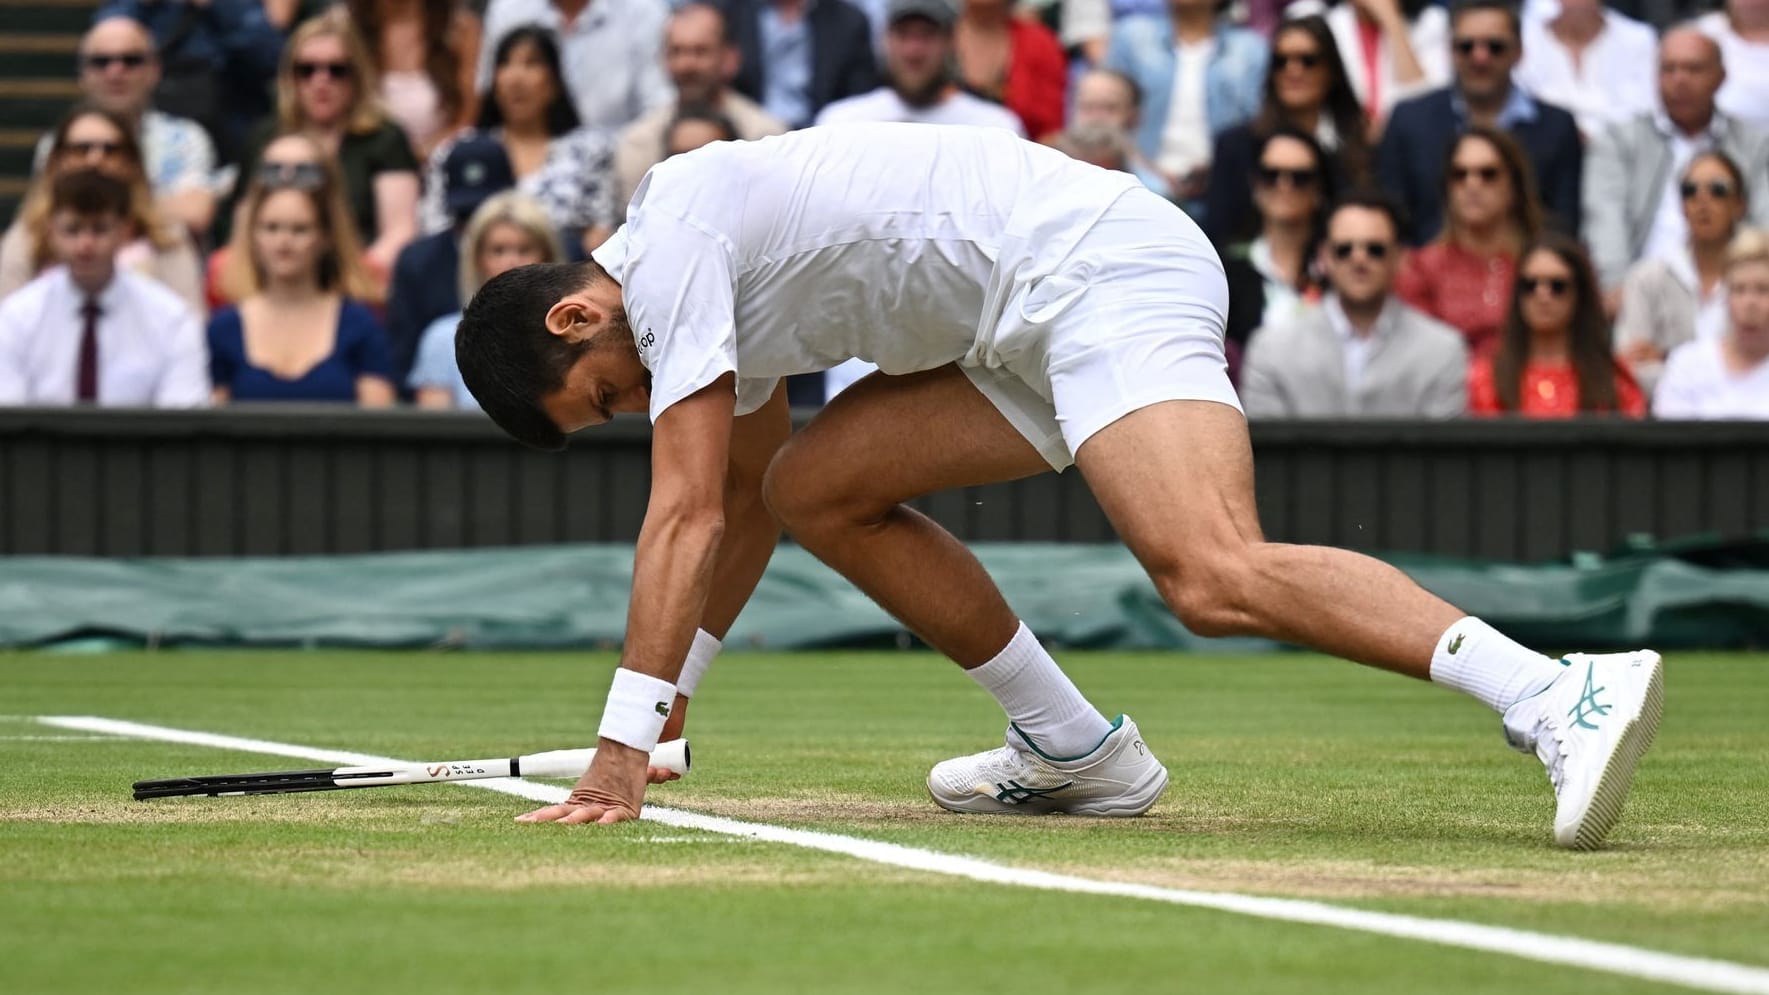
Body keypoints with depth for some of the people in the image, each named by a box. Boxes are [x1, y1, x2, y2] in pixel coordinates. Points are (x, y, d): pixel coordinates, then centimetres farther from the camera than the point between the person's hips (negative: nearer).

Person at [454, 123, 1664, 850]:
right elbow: (743, 508, 33)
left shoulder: (672, 240, -8)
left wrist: (622, 748, -12)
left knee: (1213, 576, -28)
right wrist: (672, 687, 32)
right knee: (813, 485, 13)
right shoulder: (719, 278, 21)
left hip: (1101, 271, -10)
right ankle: (1075, 749, 13)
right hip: (1034, 328, 10)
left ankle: (1563, 694, -42)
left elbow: (687, 512, -13)